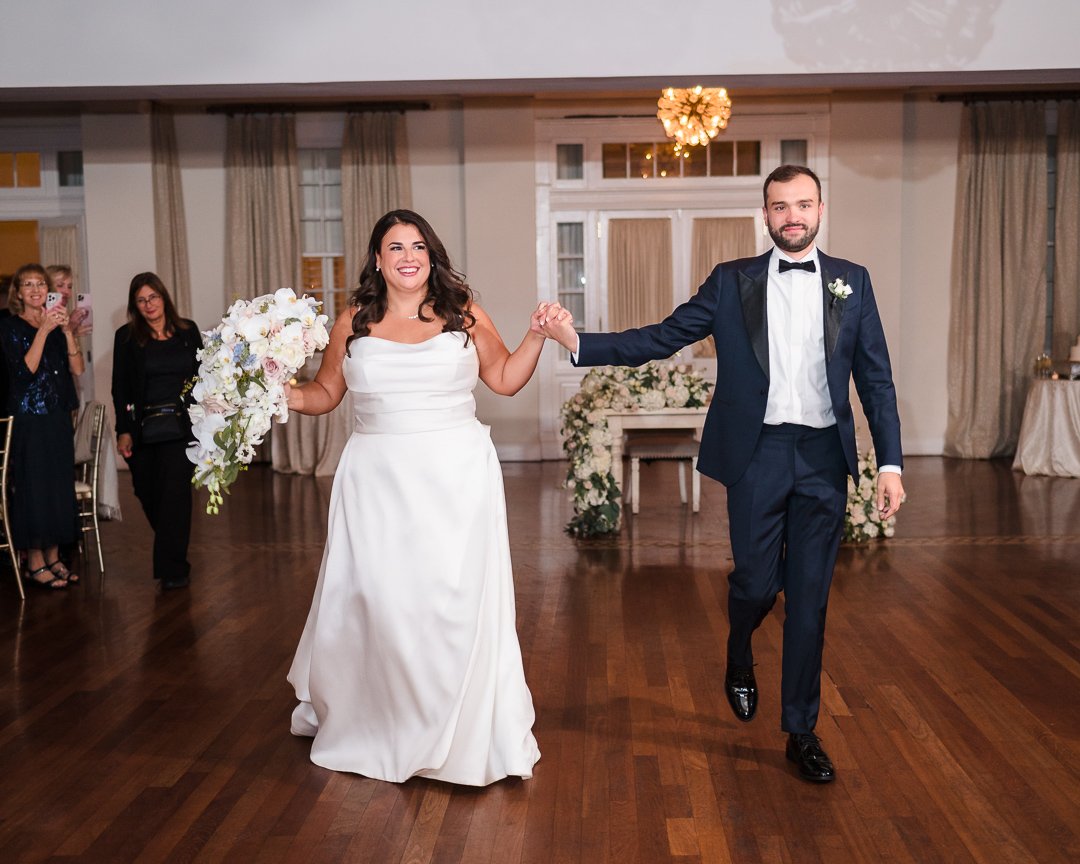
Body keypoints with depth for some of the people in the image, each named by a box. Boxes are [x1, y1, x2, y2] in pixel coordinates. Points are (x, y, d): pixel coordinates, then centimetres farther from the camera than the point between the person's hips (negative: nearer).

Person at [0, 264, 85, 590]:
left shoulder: (56, 325, 12)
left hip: (59, 417, 5)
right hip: (28, 419, -5)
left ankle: (53, 559, 18)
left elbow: (77, 368, 1)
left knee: (60, 487, 8)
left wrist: (67, 331, -10)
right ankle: (34, 565, 7)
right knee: (33, 487, -3)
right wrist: (43, 331, -19)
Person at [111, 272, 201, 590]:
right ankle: (173, 561, 31)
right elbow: (120, 388, 1)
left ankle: (172, 568, 0)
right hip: (143, 429, 1)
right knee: (148, 493, 8)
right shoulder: (126, 337, 2)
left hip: (181, 426, -1)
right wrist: (123, 430, -5)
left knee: (175, 492, -8)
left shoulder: (188, 331, 5)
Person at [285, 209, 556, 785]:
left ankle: (465, 734, 16)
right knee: (379, 601, 2)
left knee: (457, 599, -1)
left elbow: (505, 380, 9)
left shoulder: (463, 314, 4)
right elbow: (325, 393, 12)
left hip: (456, 477, 0)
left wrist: (535, 336, -5)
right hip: (378, 481, 1)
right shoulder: (353, 322, 5)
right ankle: (381, 727, 27)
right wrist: (278, 393, -5)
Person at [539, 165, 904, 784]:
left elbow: (876, 378, 5)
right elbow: (660, 338, 1)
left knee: (810, 597, 6)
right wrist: (579, 343, -10)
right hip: (759, 453, -1)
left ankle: (802, 731, 21)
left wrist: (891, 462, -2)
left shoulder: (852, 282, 7)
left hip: (824, 455, 1)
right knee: (757, 582, 2)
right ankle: (740, 657, 39)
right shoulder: (732, 281, 5)